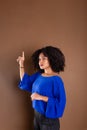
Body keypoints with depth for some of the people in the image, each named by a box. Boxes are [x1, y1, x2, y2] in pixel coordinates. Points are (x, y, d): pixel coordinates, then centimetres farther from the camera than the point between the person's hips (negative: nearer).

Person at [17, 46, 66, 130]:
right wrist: (21, 65, 4)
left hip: (49, 118, -6)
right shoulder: (38, 75, 1)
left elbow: (60, 103, -23)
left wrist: (41, 97, -27)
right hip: (36, 115, 7)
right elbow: (25, 83, 11)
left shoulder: (56, 80, -20)